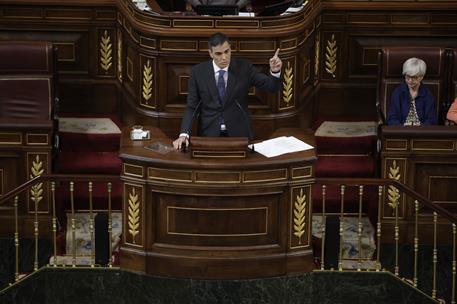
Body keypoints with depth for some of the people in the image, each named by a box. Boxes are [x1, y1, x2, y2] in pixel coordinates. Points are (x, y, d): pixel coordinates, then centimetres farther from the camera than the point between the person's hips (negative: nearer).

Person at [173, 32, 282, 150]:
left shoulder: (244, 67, 0)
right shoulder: (198, 72, 0)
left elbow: (271, 87, -1)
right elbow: (192, 107, 1)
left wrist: (275, 71, -23)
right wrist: (184, 134, -14)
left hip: (239, 134, 0)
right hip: (209, 134, 0)